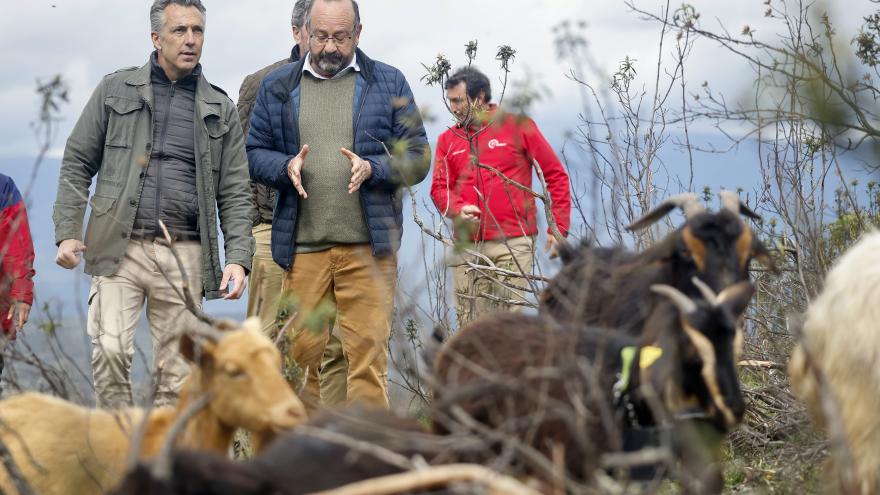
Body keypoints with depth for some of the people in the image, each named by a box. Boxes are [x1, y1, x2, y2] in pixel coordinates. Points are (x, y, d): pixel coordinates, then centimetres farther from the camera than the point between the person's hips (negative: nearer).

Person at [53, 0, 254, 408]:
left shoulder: (220, 110, 13)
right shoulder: (116, 90, 9)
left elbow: (235, 194, 11)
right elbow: (77, 163, 10)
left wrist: (238, 257, -2)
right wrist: (67, 232, -1)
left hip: (184, 256, 2)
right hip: (120, 249, -2)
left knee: (176, 372, 2)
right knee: (111, 348, -17)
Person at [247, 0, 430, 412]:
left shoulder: (388, 83, 7)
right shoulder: (277, 87, 12)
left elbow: (417, 157, 6)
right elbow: (254, 153, 14)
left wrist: (372, 168, -13)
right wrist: (286, 167, -8)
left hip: (368, 245, -2)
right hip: (301, 245, 2)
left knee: (368, 353, -6)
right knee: (302, 354, 3)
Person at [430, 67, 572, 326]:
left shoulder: (517, 126, 3)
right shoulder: (448, 139, 13)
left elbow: (556, 175, 6)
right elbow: (439, 187, 11)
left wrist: (558, 227, 1)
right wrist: (459, 209, -11)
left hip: (512, 244, -3)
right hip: (466, 247, 3)